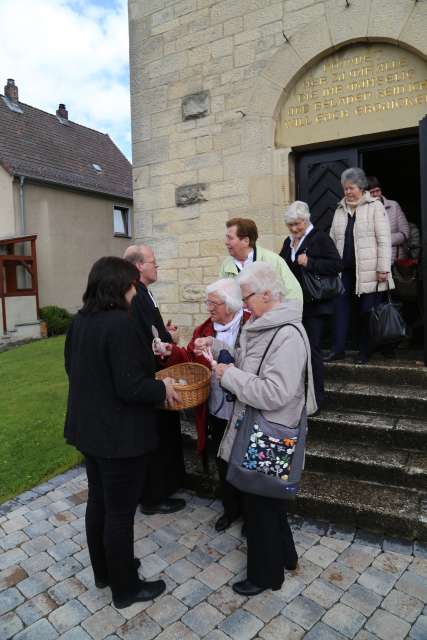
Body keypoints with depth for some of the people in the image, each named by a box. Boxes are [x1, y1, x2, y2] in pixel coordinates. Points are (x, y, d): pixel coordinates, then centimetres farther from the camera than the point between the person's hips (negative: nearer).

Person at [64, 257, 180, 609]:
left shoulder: (80, 321, 3)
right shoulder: (121, 324, -25)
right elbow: (130, 387, -27)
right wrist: (163, 388, -10)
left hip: (89, 428, 9)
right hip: (119, 435, -9)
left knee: (98, 501, 23)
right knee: (120, 511, 9)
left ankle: (103, 570, 43)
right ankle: (125, 588, 29)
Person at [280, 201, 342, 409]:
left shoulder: (320, 238, -6)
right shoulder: (288, 242, 14)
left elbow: (336, 265, -15)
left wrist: (309, 263, -21)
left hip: (314, 305, -6)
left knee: (312, 349, -3)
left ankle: (317, 397, 9)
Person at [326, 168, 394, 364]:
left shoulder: (375, 206, 0)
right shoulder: (340, 210, 15)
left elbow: (384, 240, -6)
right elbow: (333, 240, 16)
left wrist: (383, 268, -12)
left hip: (367, 270, -4)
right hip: (344, 269, 4)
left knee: (366, 311, 3)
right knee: (340, 307, 2)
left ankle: (364, 352, 15)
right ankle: (338, 348, 10)